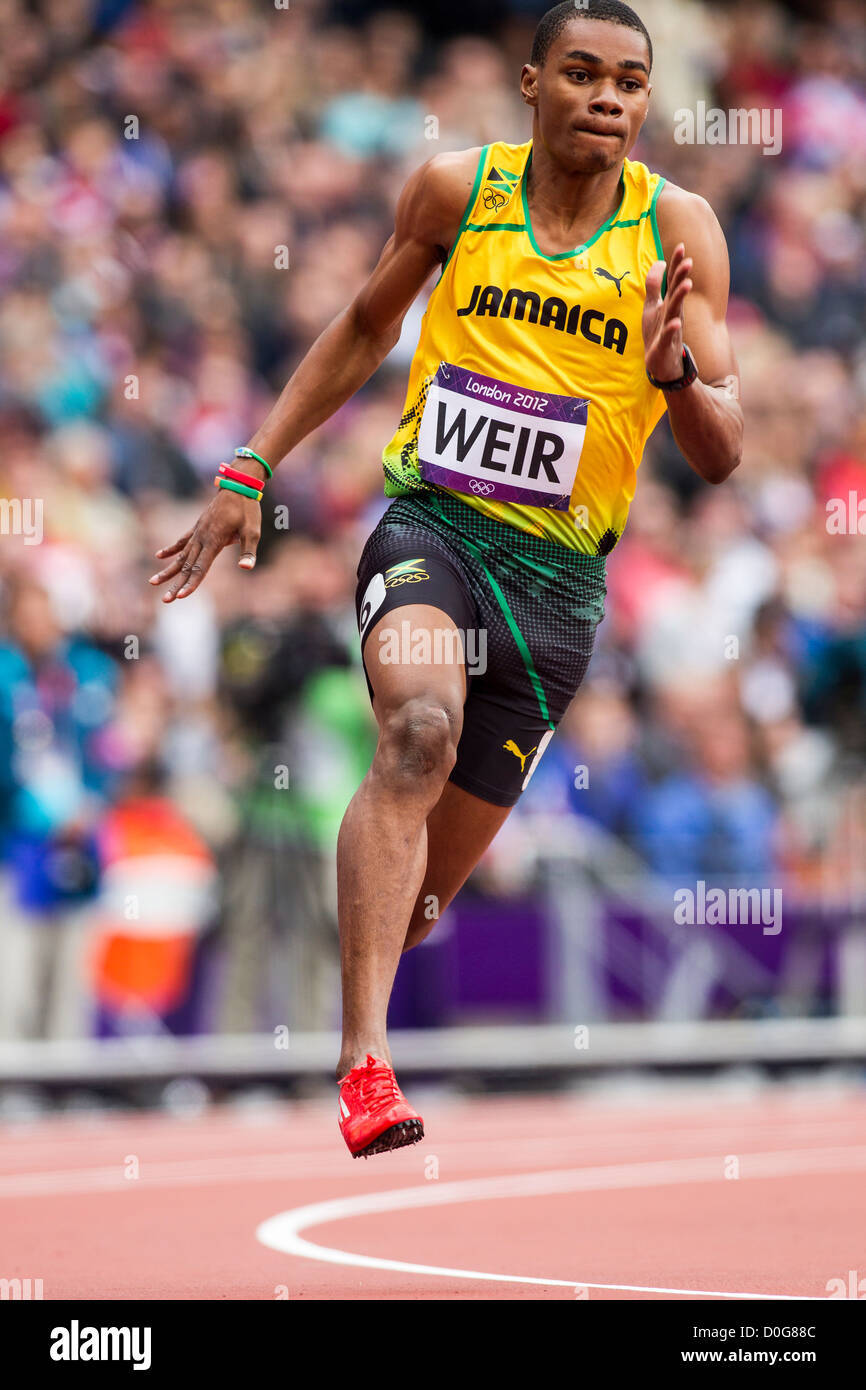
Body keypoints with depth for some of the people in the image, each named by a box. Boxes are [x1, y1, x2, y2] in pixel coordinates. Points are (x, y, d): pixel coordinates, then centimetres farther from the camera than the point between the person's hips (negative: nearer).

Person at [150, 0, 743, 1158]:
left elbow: (720, 458, -8)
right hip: (429, 519, -1)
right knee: (419, 730, -33)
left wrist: (678, 373, -29)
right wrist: (252, 469, 13)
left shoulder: (676, 228, -4)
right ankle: (365, 1062, -38)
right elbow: (366, 331, 17)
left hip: (557, 565, 1)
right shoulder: (455, 190, 0)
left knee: (424, 894, 6)